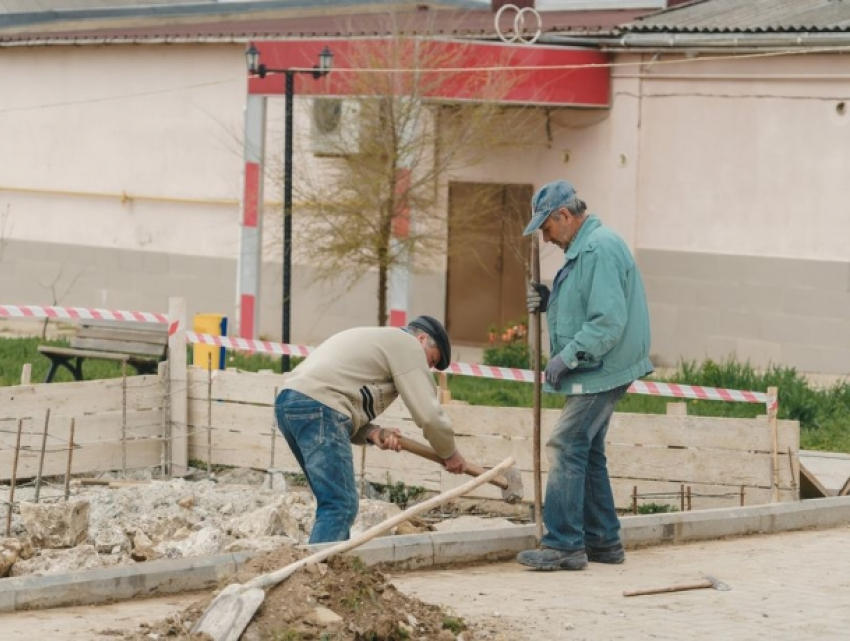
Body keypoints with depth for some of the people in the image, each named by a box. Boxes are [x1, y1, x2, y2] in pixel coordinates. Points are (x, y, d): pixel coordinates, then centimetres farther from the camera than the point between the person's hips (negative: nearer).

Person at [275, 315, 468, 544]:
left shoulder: (377, 340, 33)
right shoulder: (407, 344, 5)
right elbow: (428, 413, -1)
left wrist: (372, 433, 7)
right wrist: (450, 454, 15)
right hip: (317, 407, -10)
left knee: (335, 502, 15)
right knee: (341, 506, -13)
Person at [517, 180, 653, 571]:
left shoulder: (599, 249, -18)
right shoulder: (584, 248, 16)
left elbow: (609, 320, -25)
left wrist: (568, 357, -23)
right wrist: (550, 301, 7)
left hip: (600, 372, -11)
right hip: (597, 373, 11)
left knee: (566, 448, -13)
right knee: (587, 453, 15)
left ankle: (563, 545, -13)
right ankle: (602, 541, 22)